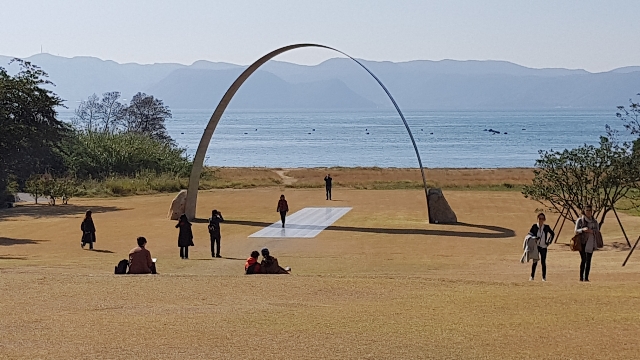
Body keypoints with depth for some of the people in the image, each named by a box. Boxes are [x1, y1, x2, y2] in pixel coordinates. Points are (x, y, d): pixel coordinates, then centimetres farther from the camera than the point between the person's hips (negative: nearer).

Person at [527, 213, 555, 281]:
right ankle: (532, 276, 4)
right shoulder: (534, 226, -3)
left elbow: (552, 234, 14)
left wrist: (549, 242, 6)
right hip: (536, 246, -1)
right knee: (535, 261, -3)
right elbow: (529, 234, -2)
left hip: (543, 247, 1)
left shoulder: (546, 227, 1)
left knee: (543, 262, 3)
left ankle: (544, 277, 9)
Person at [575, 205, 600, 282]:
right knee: (583, 259, -11)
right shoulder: (580, 220, 4)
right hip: (582, 242, -2)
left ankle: (586, 277, 0)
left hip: (590, 243, 2)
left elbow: (598, 233, 8)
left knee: (588, 260, -1)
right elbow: (576, 231, -1)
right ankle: (581, 277, -10)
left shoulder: (594, 221, 11)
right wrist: (583, 229, -20)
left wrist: (592, 231, -13)